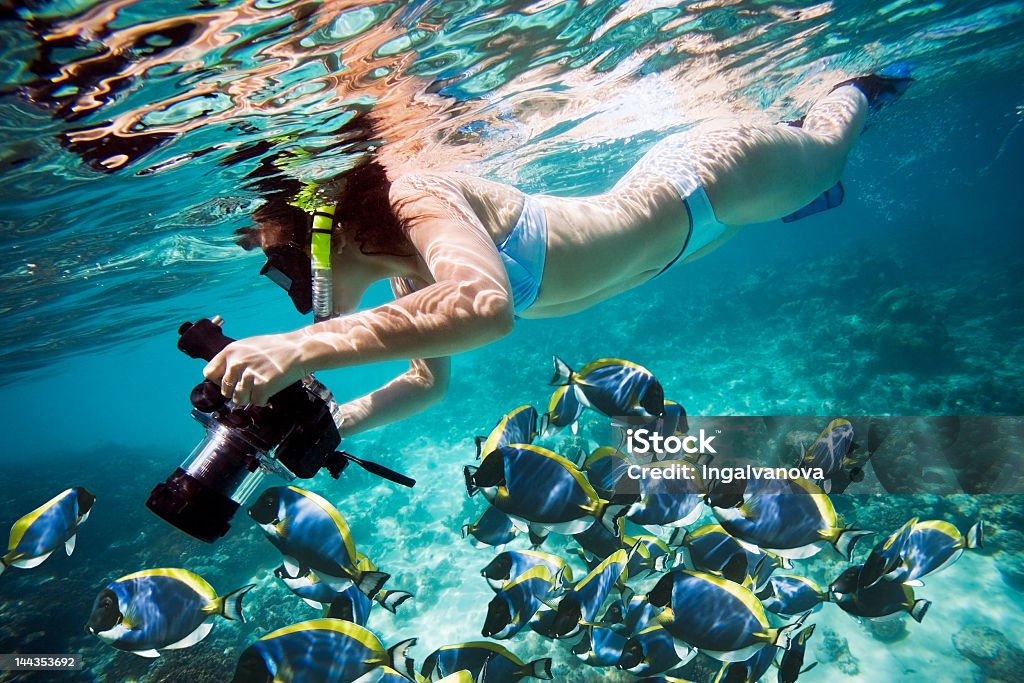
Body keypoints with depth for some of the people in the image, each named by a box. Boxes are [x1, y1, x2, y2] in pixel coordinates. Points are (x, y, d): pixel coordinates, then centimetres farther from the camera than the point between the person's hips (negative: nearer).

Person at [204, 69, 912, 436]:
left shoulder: (417, 201, -37)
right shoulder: (410, 272, -11)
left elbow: (485, 304, -57)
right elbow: (430, 380, 1)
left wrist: (306, 348, -57)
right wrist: (335, 423, -12)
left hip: (709, 175, -6)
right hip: (655, 190, 6)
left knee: (824, 152, 27)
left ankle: (856, 90, 55)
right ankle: (819, 107, 66)